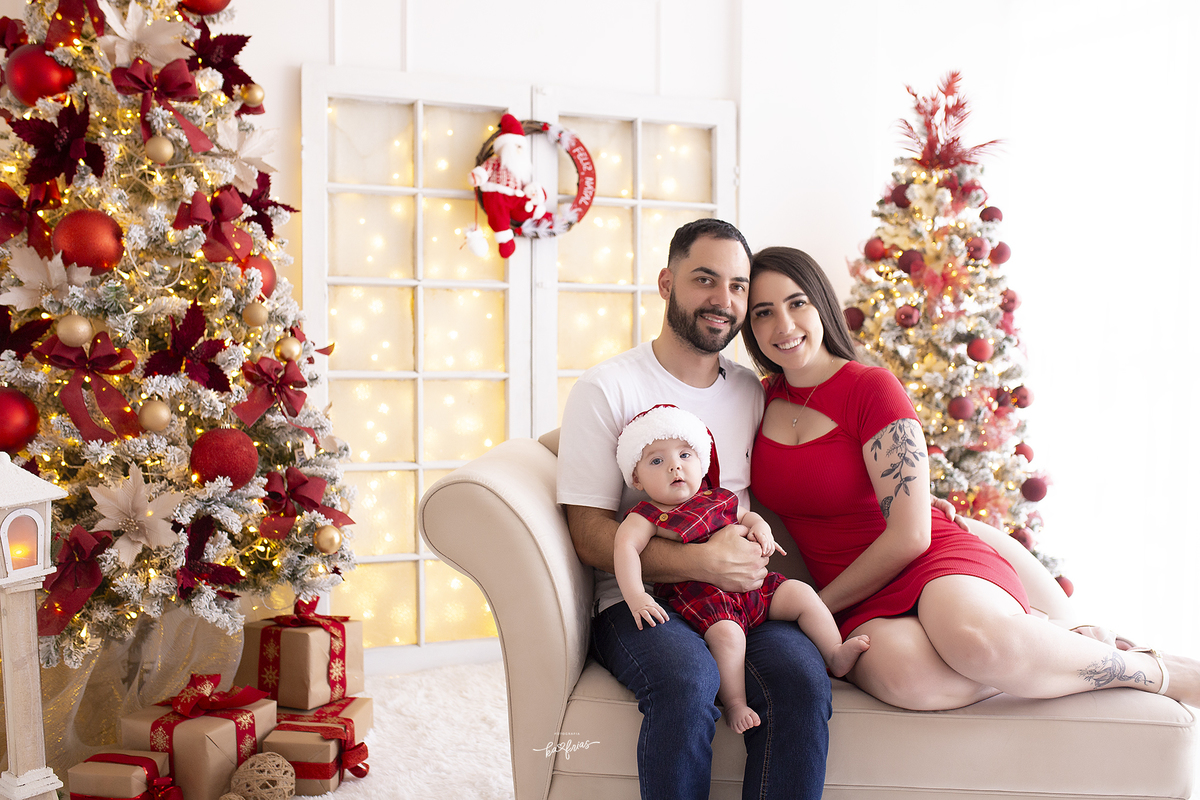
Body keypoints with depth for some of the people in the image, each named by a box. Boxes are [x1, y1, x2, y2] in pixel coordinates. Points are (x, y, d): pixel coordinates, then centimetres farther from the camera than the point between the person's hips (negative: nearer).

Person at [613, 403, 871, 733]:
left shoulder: (717, 499, 14)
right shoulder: (647, 517, -5)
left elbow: (744, 515, 31)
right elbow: (625, 547, -22)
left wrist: (759, 527, 6)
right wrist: (635, 595, -37)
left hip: (752, 583, 7)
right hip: (702, 597, -6)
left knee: (801, 594, -1)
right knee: (727, 634, -33)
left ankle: (835, 655, 7)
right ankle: (735, 704, -21)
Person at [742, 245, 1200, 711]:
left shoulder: (872, 388, -7)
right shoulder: (764, 400, 9)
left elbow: (909, 536, -12)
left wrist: (816, 607, -7)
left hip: (936, 564, -3)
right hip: (863, 607, 3)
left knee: (974, 639, -40)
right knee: (906, 676, -37)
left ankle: (1160, 672, -11)